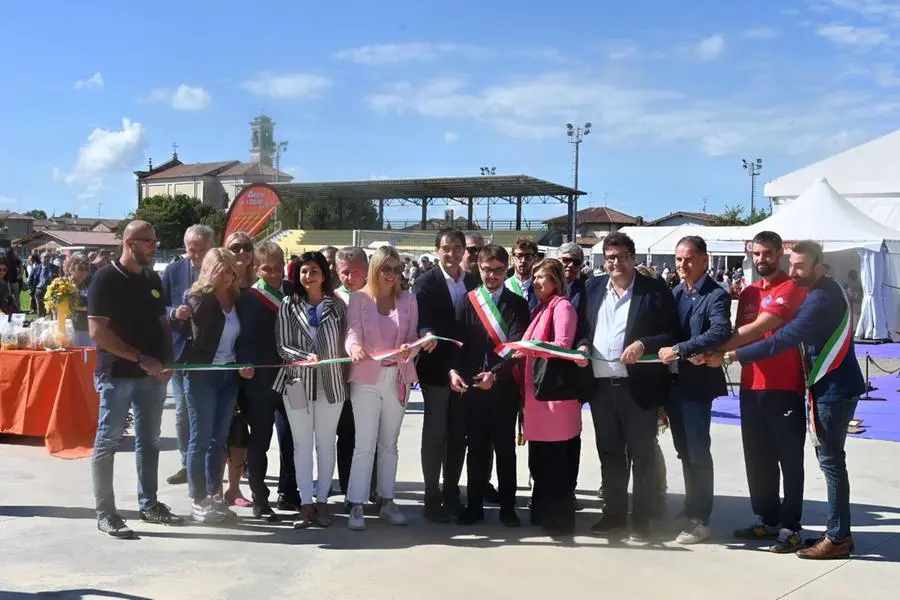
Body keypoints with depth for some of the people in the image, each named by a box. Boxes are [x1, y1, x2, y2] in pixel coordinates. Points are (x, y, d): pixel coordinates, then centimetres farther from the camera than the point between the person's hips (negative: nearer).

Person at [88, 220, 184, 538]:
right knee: (108, 441, 0)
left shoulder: (152, 279, 11)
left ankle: (149, 505, 24)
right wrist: (140, 358, -20)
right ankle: (105, 513, 6)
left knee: (149, 440, 13)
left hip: (152, 373, 7)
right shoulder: (106, 279, -9)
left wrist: (167, 360, 1)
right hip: (117, 373, -7)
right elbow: (97, 332, -16)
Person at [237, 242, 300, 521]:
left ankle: (289, 493, 25)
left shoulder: (293, 291, 6)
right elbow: (246, 340, -13)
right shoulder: (249, 298, -7)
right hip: (260, 380, -4)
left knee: (291, 438, 12)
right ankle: (259, 499, 14)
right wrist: (248, 367, -27)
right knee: (259, 440, 5)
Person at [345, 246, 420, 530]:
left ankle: (387, 501, 21)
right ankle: (357, 505, 1)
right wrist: (354, 347, -36)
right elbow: (353, 331, -13)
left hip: (398, 378, 3)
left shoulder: (408, 300, 7)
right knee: (364, 444, -4)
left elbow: (413, 337, 2)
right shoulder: (358, 298, -1)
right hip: (366, 378, -3)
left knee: (389, 443, 13)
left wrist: (410, 349, -22)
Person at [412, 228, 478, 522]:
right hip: (436, 367, -4)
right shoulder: (426, 282, -5)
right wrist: (428, 335, -37)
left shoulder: (474, 282, 8)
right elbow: (421, 321, -15)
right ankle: (432, 499, 9)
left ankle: (451, 494, 22)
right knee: (435, 434, 2)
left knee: (459, 435, 11)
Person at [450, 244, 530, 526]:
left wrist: (495, 374, -21)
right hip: (472, 385, 1)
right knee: (476, 447, 8)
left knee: (505, 447, 7)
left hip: (504, 386, -1)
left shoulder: (517, 304, 0)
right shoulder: (467, 301, 5)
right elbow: (458, 341, -1)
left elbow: (517, 346, -9)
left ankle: (507, 506, 16)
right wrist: (454, 370, -17)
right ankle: (475, 505, 16)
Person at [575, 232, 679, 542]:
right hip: (601, 384, 5)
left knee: (641, 454, 4)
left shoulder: (655, 290, -4)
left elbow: (672, 334, -6)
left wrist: (643, 345, -20)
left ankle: (641, 518, 14)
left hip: (638, 385, -5)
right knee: (609, 453, 15)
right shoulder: (593, 287, 11)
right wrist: (582, 345, -3)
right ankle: (614, 512, 27)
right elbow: (583, 327, 16)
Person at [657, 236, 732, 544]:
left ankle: (699, 519, 6)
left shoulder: (716, 295, -9)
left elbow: (721, 332, -26)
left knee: (698, 452, -2)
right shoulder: (675, 293, 12)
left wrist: (679, 350, -28)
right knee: (684, 452, 14)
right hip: (673, 382, 7)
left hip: (697, 383, -7)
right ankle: (691, 508, 25)